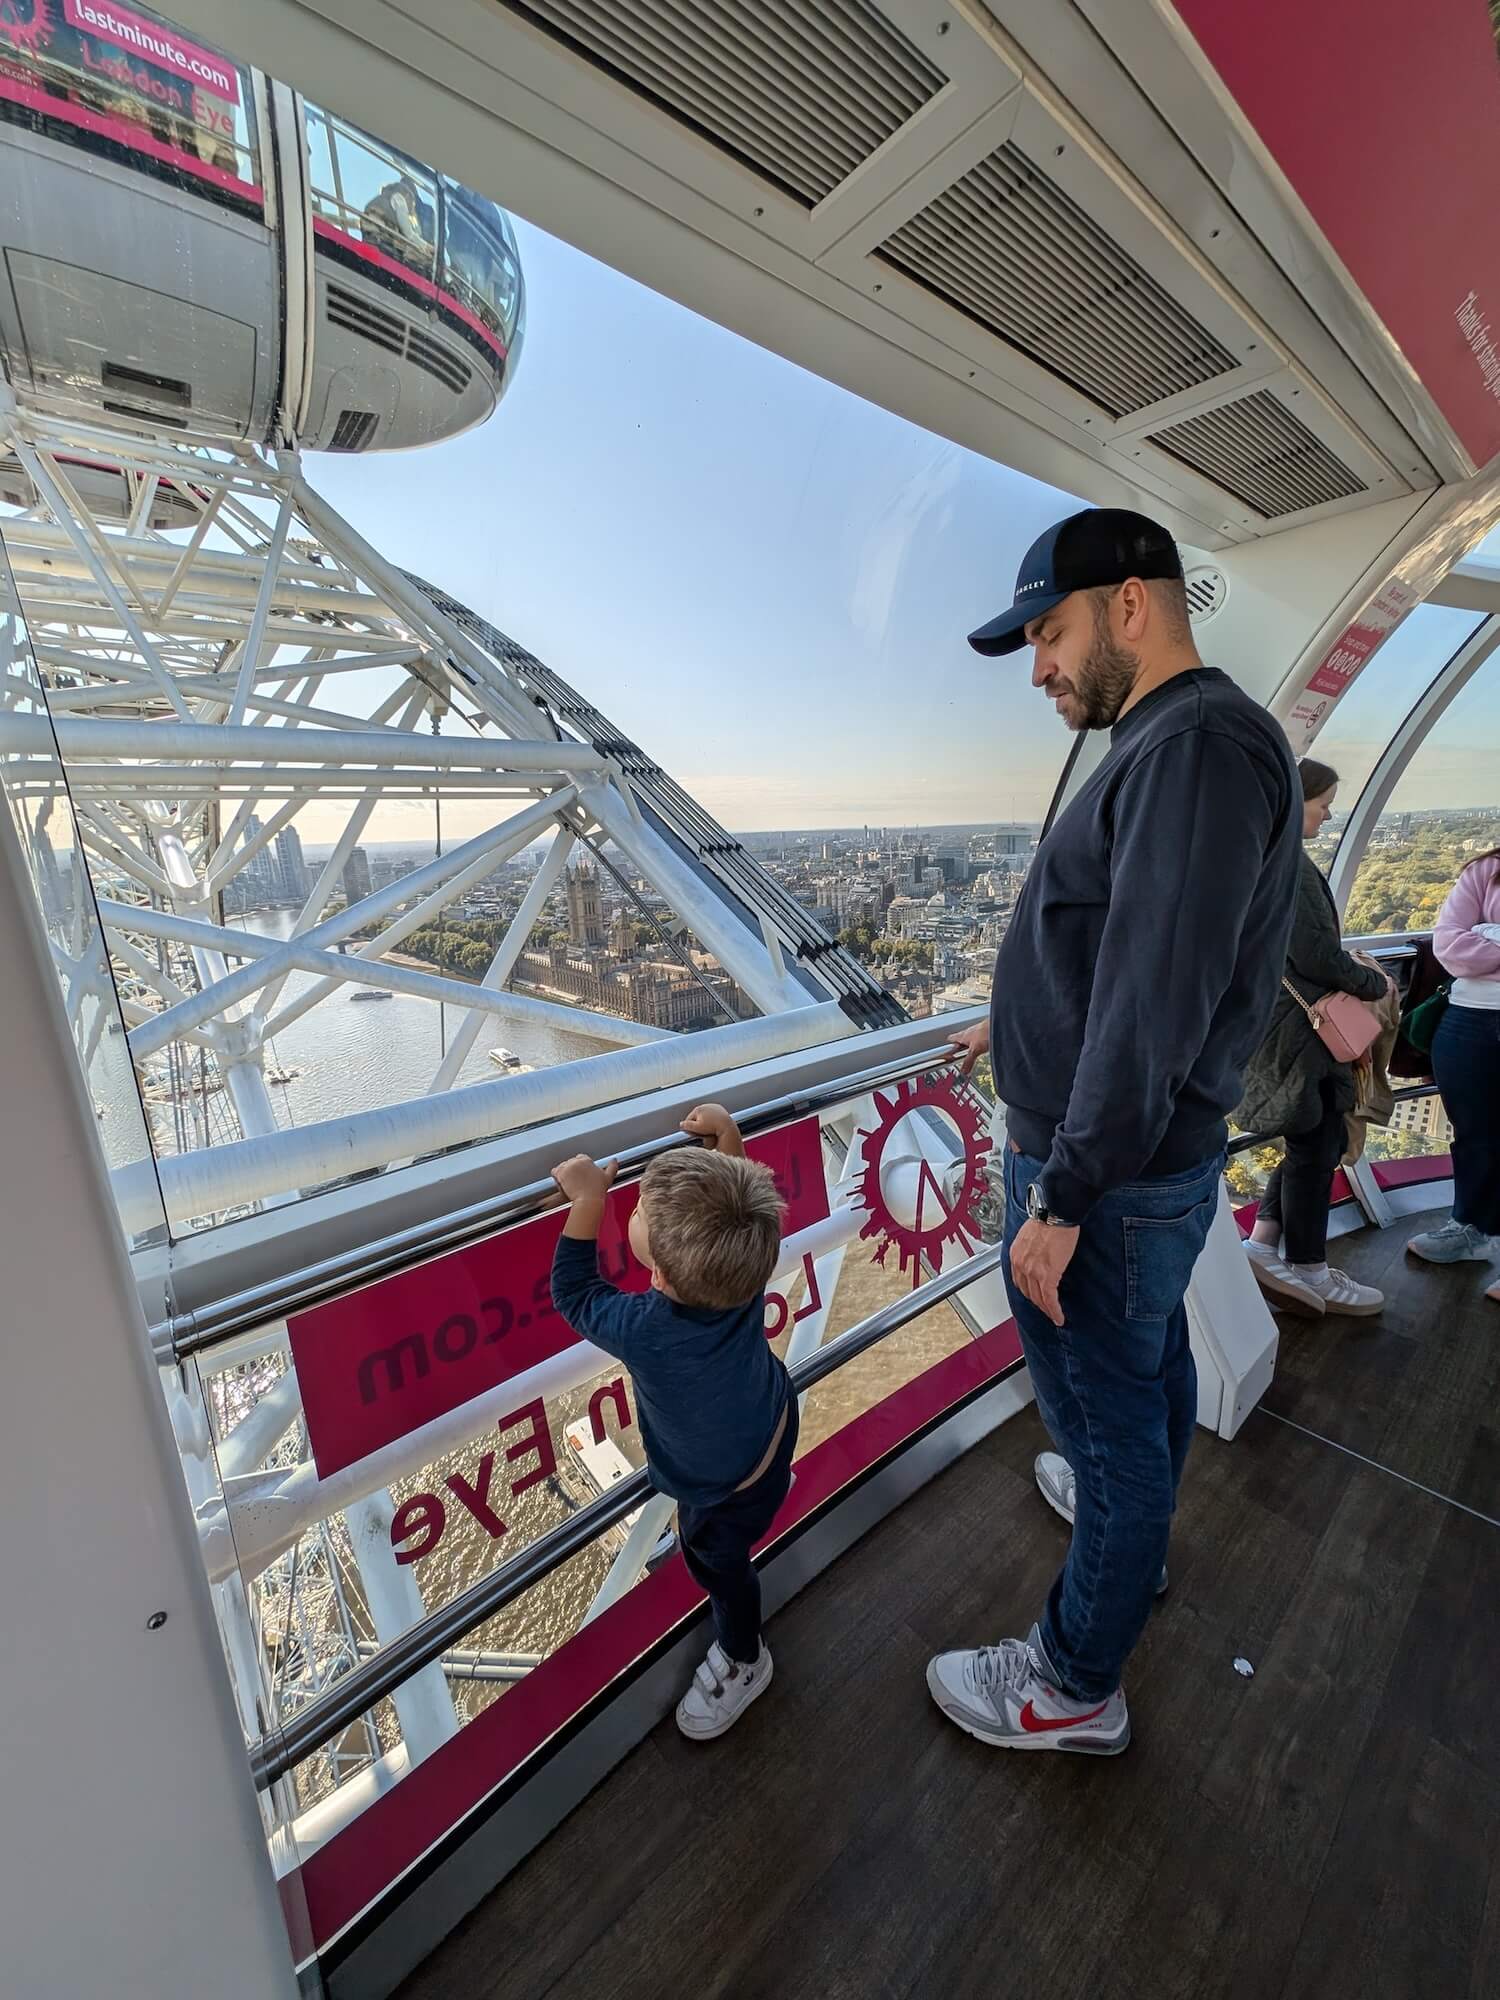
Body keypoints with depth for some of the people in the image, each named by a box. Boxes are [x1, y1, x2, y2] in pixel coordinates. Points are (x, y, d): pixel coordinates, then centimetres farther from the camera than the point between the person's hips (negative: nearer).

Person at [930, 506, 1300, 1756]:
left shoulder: (1198, 744, -21)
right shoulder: (1173, 744, 11)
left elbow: (1156, 1004, -28)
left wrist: (1061, 1199, -25)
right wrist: (1028, 1030, 26)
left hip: (1109, 1173, -10)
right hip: (1157, 1158, 10)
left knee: (1108, 1406, 8)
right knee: (1150, 1363, 27)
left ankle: (1075, 1688, 32)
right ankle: (1135, 1518, 54)